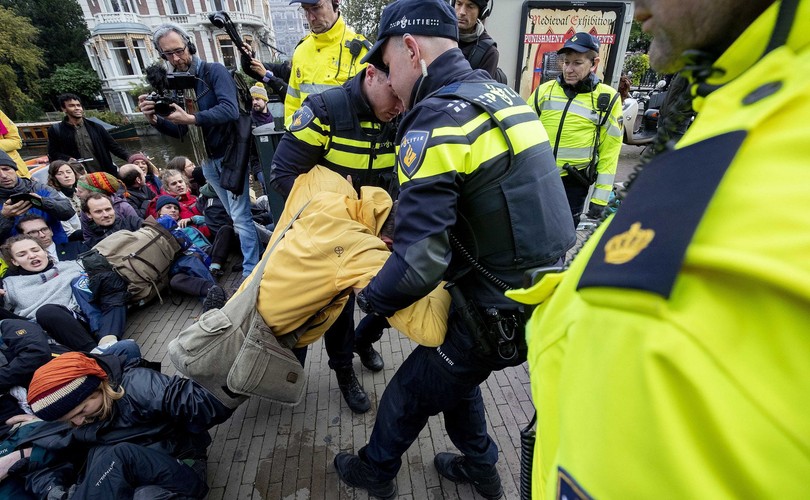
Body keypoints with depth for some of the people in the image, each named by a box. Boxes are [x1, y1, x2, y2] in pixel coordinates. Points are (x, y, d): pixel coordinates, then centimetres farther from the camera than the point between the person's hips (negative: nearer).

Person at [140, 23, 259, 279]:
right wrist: (155, 120, -10)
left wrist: (191, 118, -30)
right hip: (207, 161, 7)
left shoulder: (215, 71, -8)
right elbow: (180, 131, 10)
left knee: (240, 217, -6)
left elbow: (230, 110, -24)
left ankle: (250, 271, 3)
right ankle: (260, 252, 29)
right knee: (236, 217, 14)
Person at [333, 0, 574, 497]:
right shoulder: (502, 93, 8)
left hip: (498, 316, -8)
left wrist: (369, 298, -6)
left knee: (409, 394, 17)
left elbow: (419, 263, -26)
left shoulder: (435, 121, -20)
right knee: (453, 376, 30)